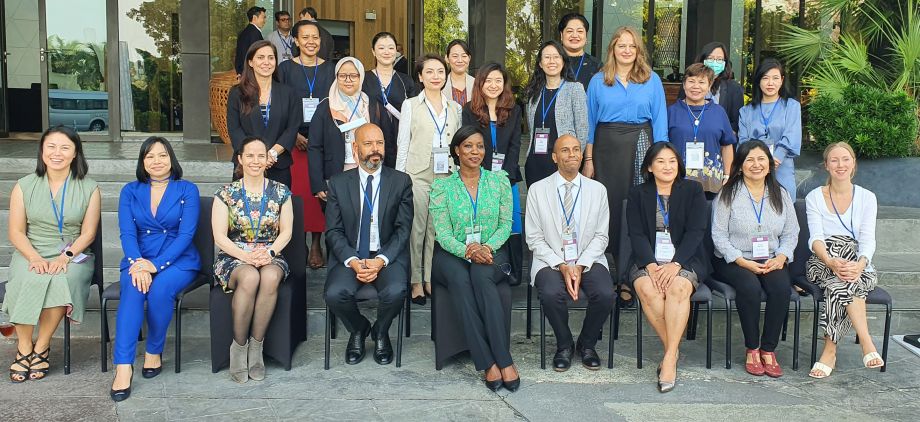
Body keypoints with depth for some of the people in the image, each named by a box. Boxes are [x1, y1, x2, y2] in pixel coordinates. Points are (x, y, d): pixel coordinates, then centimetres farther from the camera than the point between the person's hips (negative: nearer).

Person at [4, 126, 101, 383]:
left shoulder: (89, 189, 4)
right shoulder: (24, 186, 7)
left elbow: (88, 233, 0)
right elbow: (16, 232, 3)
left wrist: (65, 256, -17)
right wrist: (35, 258, -15)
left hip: (73, 255, -1)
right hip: (31, 254, 1)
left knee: (62, 281, -34)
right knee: (26, 282, -33)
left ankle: (42, 347, -18)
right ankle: (24, 347, -15)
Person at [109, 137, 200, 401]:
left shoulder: (187, 190, 3)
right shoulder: (130, 191, 12)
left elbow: (186, 234, -7)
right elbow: (127, 233, 1)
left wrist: (155, 265, -20)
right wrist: (138, 263, -20)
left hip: (178, 260, -1)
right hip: (138, 259, 2)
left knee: (160, 289, -34)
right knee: (133, 289, -32)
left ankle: (154, 351, -11)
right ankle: (123, 367, -36)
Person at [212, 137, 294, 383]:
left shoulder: (280, 192, 7)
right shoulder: (226, 194, 3)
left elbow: (286, 231, 3)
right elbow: (220, 237, -3)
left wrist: (269, 252, -16)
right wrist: (245, 256, -19)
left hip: (270, 257, 1)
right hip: (233, 258, -1)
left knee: (270, 277, -36)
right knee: (250, 278, -37)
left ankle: (256, 347, -23)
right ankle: (239, 347, -20)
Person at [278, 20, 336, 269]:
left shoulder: (330, 69, 8)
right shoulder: (285, 69, 4)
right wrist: (294, 134, -10)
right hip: (294, 139, -1)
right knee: (296, 190, -5)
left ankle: (317, 244, 6)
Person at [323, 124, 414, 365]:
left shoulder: (401, 181, 3)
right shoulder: (338, 184, 6)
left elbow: (403, 229, -2)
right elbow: (334, 231, 1)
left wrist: (381, 260, -16)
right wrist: (353, 261, -16)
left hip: (388, 256, -1)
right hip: (349, 256, 1)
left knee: (395, 291, -31)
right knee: (335, 294, -28)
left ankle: (380, 332, 6)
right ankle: (358, 329, 8)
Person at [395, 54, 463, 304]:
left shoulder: (455, 108, 12)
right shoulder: (410, 105, 4)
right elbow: (403, 145, 2)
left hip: (447, 176, 3)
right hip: (419, 175, -3)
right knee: (416, 229, -1)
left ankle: (432, 279, 15)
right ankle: (415, 281, 9)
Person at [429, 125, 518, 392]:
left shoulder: (499, 180, 8)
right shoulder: (441, 187, 4)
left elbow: (506, 224, 5)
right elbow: (442, 233, -3)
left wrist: (487, 247, -15)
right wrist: (468, 250, -22)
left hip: (492, 251, 0)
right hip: (452, 255, 0)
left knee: (481, 275, -35)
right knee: (459, 279, -35)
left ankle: (501, 362, -38)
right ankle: (489, 363, -36)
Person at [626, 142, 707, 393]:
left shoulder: (693, 191, 9)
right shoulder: (638, 194, 12)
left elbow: (696, 231, -2)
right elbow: (637, 234, 1)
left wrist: (675, 264, -18)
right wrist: (651, 265, -18)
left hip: (684, 260, -1)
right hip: (647, 260, 1)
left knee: (678, 288, -34)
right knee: (647, 290, -32)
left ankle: (669, 357, -31)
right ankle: (673, 350, -20)